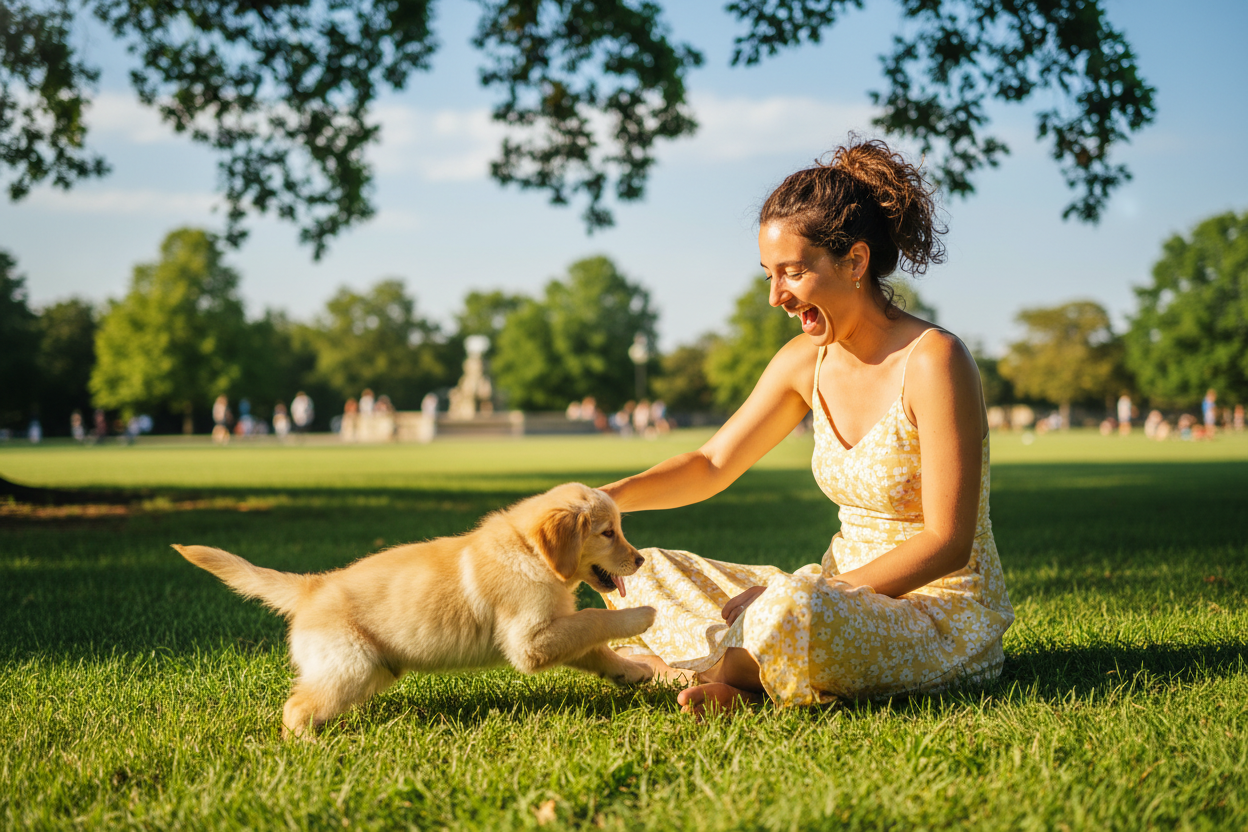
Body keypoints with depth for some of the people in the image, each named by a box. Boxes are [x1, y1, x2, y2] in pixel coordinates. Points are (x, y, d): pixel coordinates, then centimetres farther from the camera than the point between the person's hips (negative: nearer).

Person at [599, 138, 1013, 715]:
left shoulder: (933, 361, -19)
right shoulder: (807, 361, 3)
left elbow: (946, 543, -20)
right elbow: (713, 465, 10)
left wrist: (820, 590, -25)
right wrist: (613, 496, -7)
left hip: (946, 615, -8)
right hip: (850, 594, 8)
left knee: (792, 607, -39)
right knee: (641, 575, 6)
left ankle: (722, 670, -9)